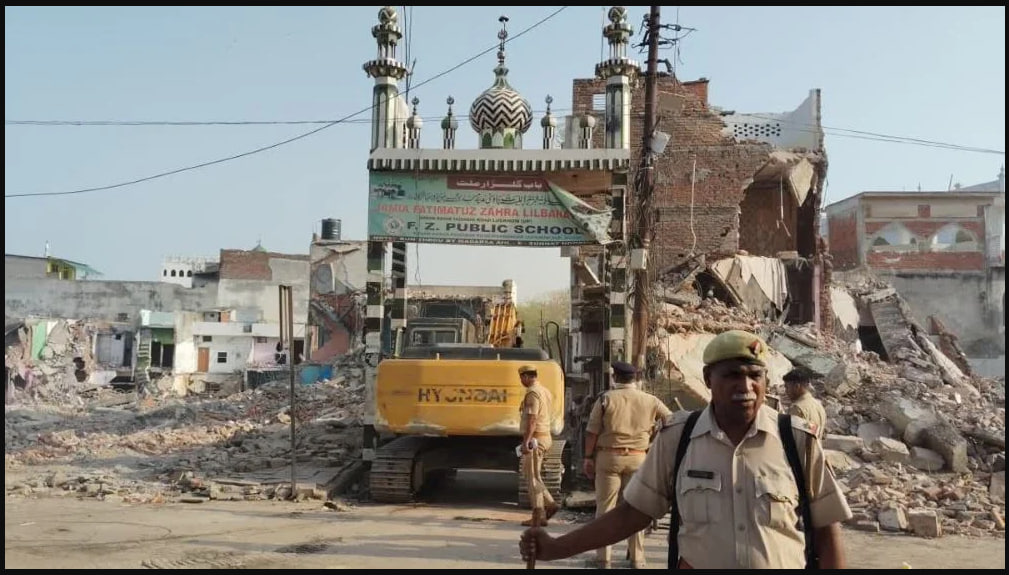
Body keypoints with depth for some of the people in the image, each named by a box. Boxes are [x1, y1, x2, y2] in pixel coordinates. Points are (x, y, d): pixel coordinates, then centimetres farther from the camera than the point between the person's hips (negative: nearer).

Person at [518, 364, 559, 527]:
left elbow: (532, 419, -23)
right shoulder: (545, 391, 16)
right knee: (533, 475, 16)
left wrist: (526, 441, -26)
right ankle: (550, 504, 11)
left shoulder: (533, 393, -14)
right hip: (545, 436, 10)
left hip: (535, 438, -10)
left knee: (533, 477, -4)